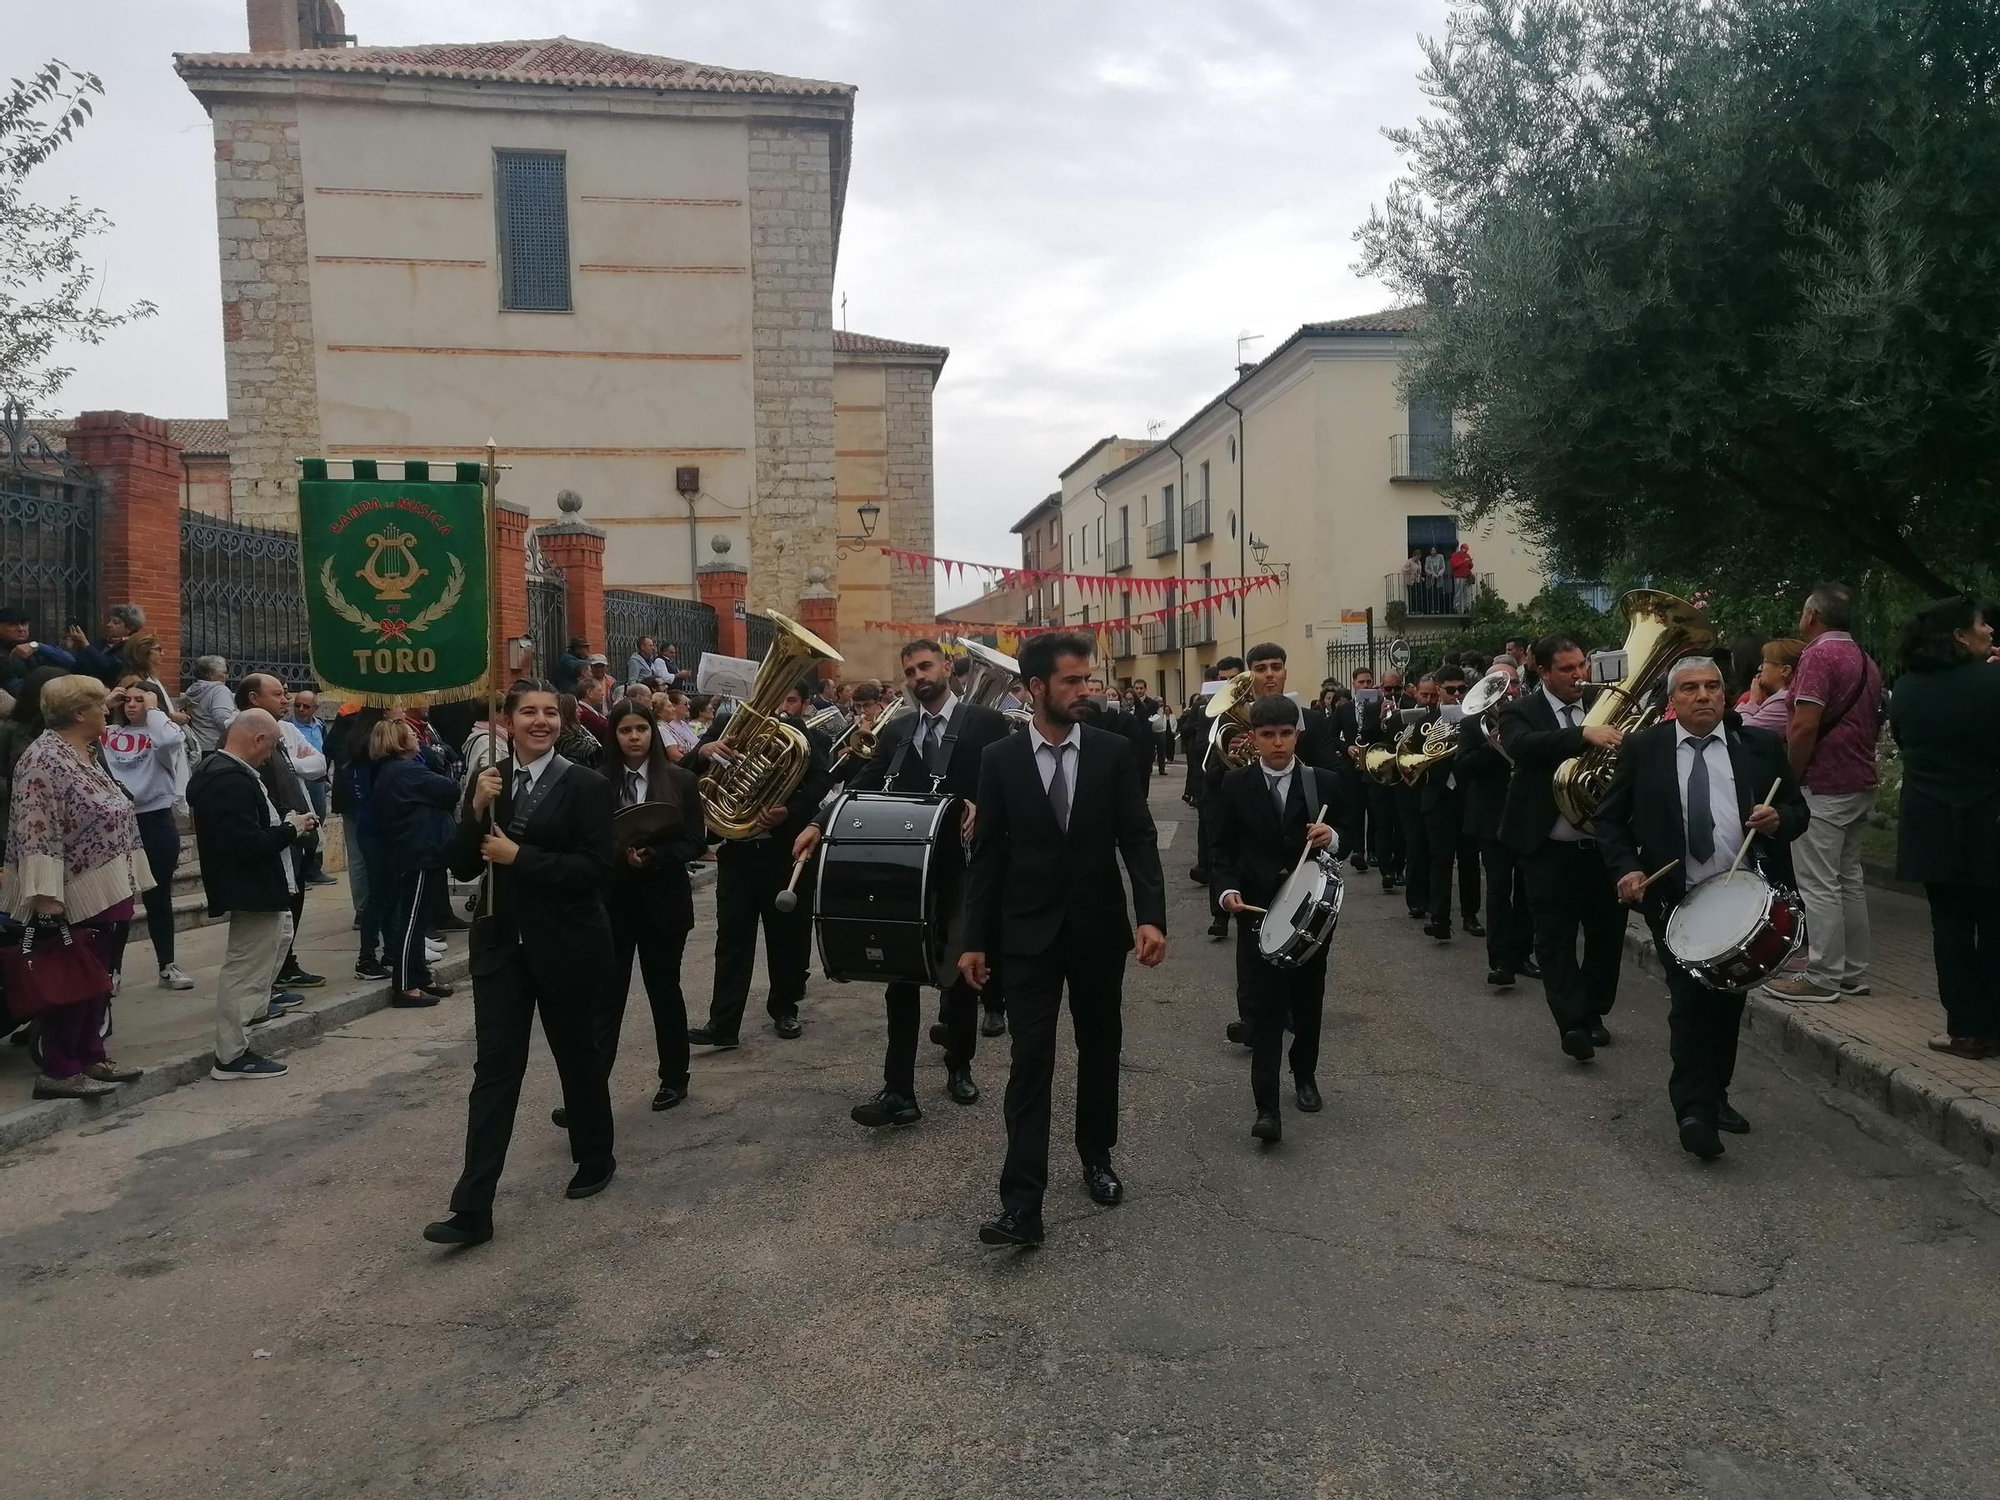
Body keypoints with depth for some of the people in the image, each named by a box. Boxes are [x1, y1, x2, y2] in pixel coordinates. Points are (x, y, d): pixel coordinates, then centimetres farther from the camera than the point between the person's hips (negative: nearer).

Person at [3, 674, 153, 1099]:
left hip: (103, 892, 9)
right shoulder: (44, 759, -17)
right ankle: (57, 1071, 8)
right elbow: (36, 832, -23)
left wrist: (124, 885, 21)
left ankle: (90, 1057, 24)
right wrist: (46, 898, -27)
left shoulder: (84, 753, 12)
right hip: (73, 899, -9)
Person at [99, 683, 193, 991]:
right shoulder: (109, 733, 8)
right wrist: (103, 706, 0)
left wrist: (153, 709, -11)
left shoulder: (164, 731, -2)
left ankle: (167, 967, 19)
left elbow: (167, 740, -25)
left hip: (155, 822, -2)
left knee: (158, 897, 9)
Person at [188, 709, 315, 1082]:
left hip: (258, 886, 11)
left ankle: (255, 1003, 42)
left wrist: (284, 822, 5)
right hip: (251, 890, -11)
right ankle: (232, 1057, 5)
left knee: (279, 934, 31)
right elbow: (247, 844, -30)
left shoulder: (217, 769, 9)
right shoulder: (232, 781, -25)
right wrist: (291, 829, -16)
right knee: (245, 967, -3)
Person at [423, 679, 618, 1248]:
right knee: (494, 1069, 0)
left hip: (567, 945, -3)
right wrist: (476, 809, -14)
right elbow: (463, 867, 1)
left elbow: (596, 869, -16)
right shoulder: (487, 781, 5)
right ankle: (473, 1210, 2)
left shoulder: (585, 785, -9)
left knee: (577, 1055, 13)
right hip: (501, 944, 3)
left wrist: (519, 856, -19)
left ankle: (596, 1160, 36)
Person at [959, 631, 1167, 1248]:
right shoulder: (1000, 758, -5)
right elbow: (986, 852, -1)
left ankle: (1096, 1157, 36)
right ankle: (1022, 1203, -5)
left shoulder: (1109, 751, -3)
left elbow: (1138, 838, -3)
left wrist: (1152, 916, -16)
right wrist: (975, 939, -3)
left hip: (1098, 929, 2)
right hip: (1030, 933, -2)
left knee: (1099, 1050, 15)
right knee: (1031, 1061, -5)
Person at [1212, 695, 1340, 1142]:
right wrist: (1227, 888, -15)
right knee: (1261, 1005, -6)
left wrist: (1331, 839, -20)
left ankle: (1305, 1073, 40)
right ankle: (1266, 1105, -5)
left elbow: (1342, 845, 3)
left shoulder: (1323, 783, -1)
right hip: (1257, 910, -1)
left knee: (1307, 1000, 16)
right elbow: (1224, 848, 2)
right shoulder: (1235, 785, -2)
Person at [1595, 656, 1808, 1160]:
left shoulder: (1762, 745, 5)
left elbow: (1797, 811, 11)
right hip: (1675, 901, -3)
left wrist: (1779, 819, -12)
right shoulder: (1642, 750, 0)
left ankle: (1714, 1096, 32)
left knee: (1727, 1001, 14)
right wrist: (1625, 868, -13)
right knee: (1690, 1001, -10)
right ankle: (1694, 1110, -5)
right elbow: (1609, 819, 3)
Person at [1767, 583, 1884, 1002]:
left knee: (1818, 884, -5)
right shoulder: (1866, 662, 15)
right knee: (1849, 879, 14)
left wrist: (1789, 779, -13)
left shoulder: (1818, 655, -14)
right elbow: (1875, 724, 22)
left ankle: (1823, 977, -2)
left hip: (1822, 786, -9)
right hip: (1860, 784, 9)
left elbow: (1806, 726, -22)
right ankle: (1853, 973, 19)